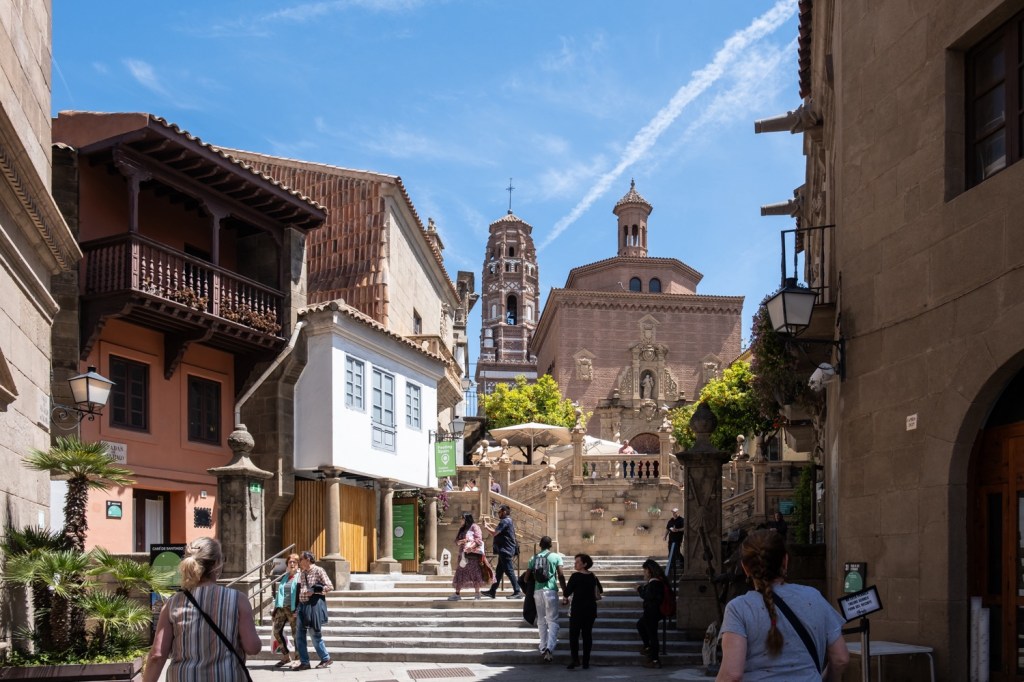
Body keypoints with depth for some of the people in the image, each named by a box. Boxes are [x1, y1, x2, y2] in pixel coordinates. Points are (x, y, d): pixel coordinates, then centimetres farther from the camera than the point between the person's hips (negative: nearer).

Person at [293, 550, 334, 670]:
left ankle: (326, 659, 15)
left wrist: (314, 590, -16)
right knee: (299, 635, 3)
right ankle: (304, 662, 9)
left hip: (314, 605, -7)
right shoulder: (303, 574, 14)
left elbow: (330, 586, -10)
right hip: (303, 605, 7)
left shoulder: (318, 571, -7)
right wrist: (296, 608, 11)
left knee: (315, 634, 0)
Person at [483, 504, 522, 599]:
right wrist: (490, 526, 13)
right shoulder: (508, 521, 19)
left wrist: (486, 527, -3)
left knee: (509, 571, -11)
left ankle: (517, 592, -12)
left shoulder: (505, 521, -15)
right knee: (499, 571, 14)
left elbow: (494, 533, -19)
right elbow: (498, 533, 21)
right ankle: (492, 591, 20)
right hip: (505, 550, 11)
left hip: (505, 551, -11)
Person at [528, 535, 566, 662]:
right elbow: (561, 576, -4)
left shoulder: (533, 558, 9)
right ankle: (549, 648, -18)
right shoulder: (556, 557, 2)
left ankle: (543, 647, 19)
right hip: (551, 590, -3)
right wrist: (565, 593, 1)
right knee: (553, 621, -2)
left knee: (541, 620, 15)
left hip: (537, 591, 3)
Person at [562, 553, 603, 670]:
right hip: (591, 609, 5)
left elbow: (567, 592, -11)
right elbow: (600, 591, 20)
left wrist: (566, 598, 10)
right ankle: (586, 661, 6)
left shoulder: (575, 576, -13)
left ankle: (575, 659, -12)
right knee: (587, 634, 8)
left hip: (578, 609, -5)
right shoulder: (593, 577, 6)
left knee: (574, 634, 1)